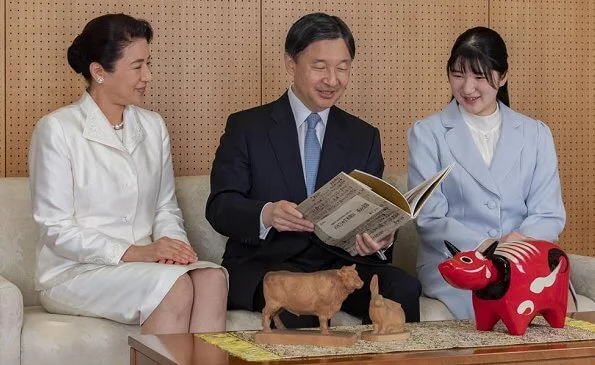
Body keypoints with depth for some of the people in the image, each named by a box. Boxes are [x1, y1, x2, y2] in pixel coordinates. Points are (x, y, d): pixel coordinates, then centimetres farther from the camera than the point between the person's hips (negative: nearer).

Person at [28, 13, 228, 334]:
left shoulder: (153, 126, 14)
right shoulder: (57, 130, -5)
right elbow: (57, 230, -9)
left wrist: (173, 245, -8)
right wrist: (134, 253, -19)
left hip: (145, 262, 5)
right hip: (74, 272, -5)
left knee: (212, 277, -28)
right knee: (174, 284, -32)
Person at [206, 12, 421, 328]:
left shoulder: (364, 137, 16)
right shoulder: (246, 127, 6)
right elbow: (220, 206, -5)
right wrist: (266, 215, -27)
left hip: (340, 263, 3)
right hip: (265, 264, -3)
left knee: (403, 287, -26)